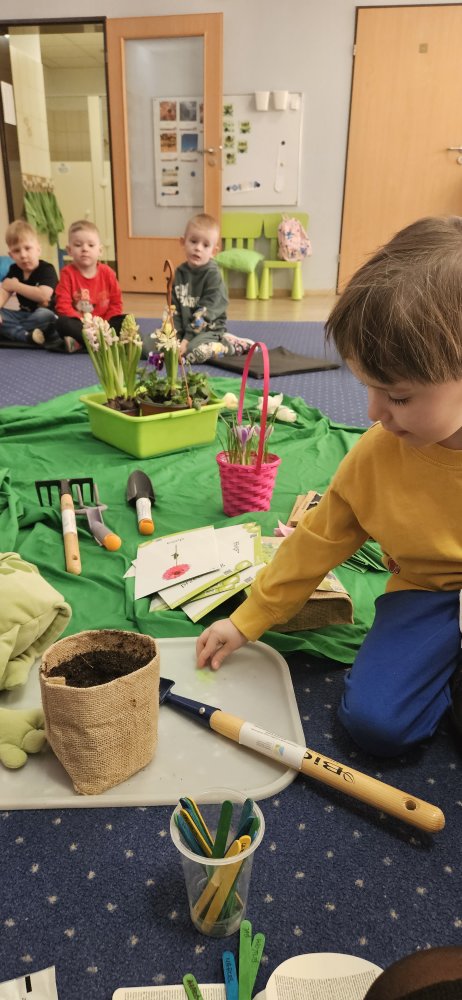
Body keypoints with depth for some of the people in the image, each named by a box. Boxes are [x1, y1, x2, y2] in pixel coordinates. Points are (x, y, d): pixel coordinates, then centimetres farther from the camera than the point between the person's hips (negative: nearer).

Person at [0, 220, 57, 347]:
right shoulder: (14, 270, 8)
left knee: (45, 315, -39)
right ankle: (26, 336, -36)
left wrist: (16, 286, -18)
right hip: (24, 315, 6)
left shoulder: (47, 269, -11)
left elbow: (44, 295, -28)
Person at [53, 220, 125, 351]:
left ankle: (80, 342, -33)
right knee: (62, 322, -31)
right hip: (79, 324, -3)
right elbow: (63, 305, -11)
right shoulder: (67, 273, -5)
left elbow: (116, 302, 4)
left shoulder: (107, 272, 2)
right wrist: (84, 323, -22)